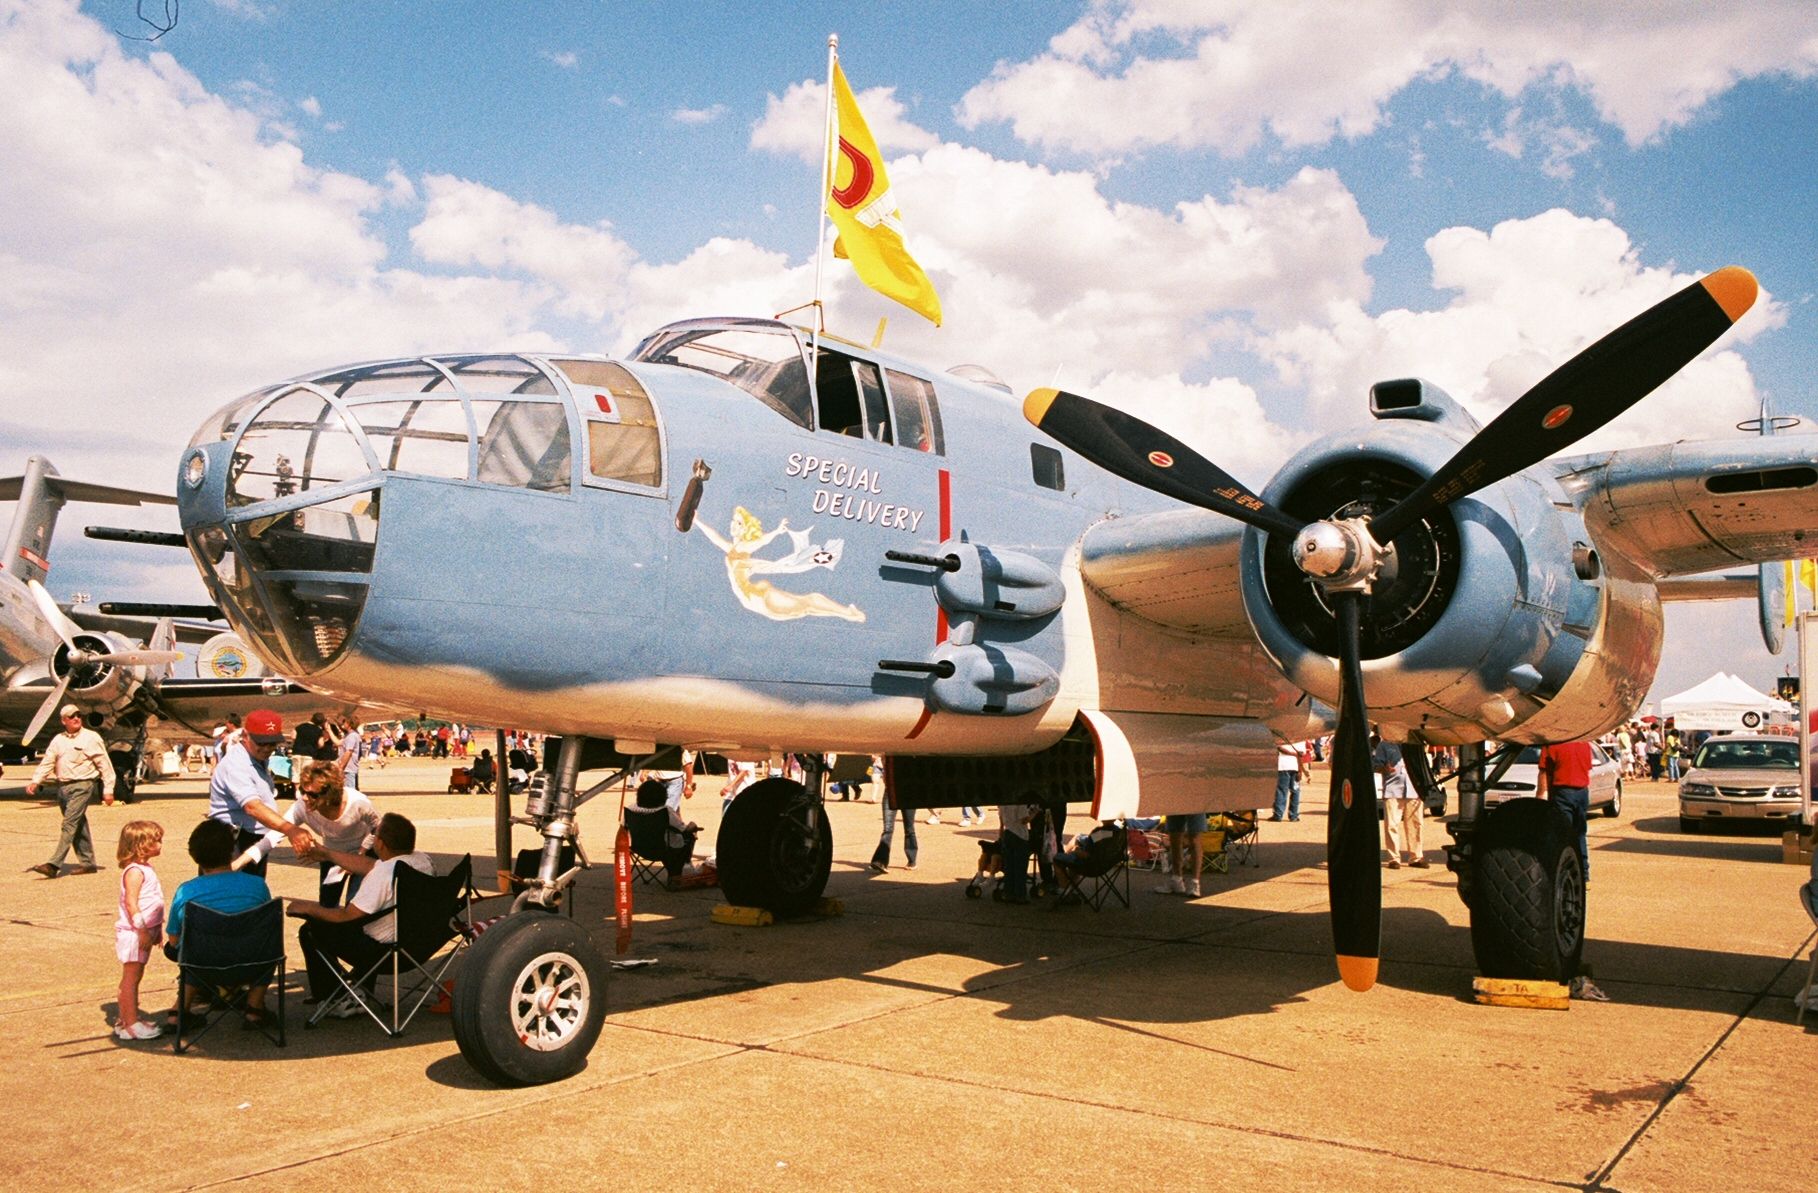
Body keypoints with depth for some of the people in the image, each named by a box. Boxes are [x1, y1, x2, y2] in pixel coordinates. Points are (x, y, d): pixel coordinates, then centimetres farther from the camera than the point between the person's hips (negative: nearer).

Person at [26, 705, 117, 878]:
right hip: (63, 786, 6)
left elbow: (104, 765, -3)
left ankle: (54, 865, -18)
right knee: (78, 826, 11)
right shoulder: (58, 740, 13)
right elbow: (47, 763, 11)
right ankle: (87, 862, 18)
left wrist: (108, 789, -7)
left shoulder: (91, 737, -2)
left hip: (83, 786, -6)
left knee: (69, 824, -14)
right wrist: (35, 781, -5)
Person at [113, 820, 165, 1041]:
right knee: (130, 977, -4)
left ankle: (128, 1018, 25)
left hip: (145, 931, 10)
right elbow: (131, 903, -23)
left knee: (134, 977, 16)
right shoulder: (134, 871, -18)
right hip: (133, 933, -10)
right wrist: (142, 930, -24)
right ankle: (130, 1023, 0)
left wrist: (157, 928, 21)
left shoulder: (145, 868, 13)